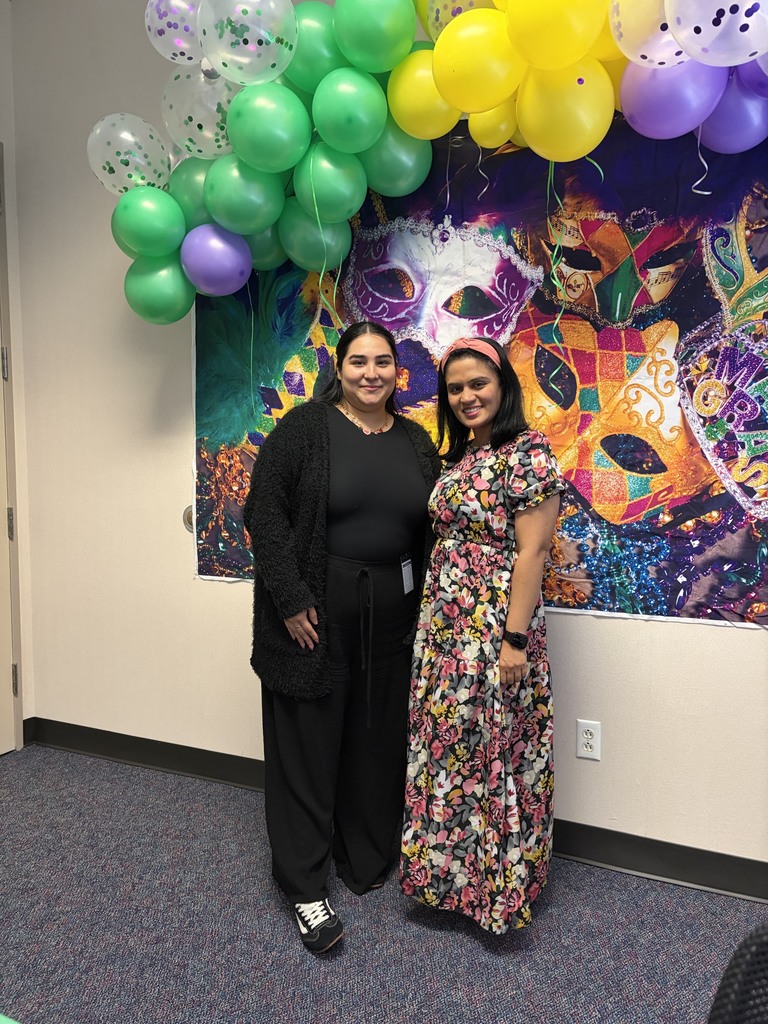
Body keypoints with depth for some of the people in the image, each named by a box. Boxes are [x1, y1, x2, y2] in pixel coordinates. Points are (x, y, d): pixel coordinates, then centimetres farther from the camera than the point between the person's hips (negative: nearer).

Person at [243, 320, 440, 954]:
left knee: (377, 741, 15)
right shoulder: (305, 427, -6)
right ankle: (307, 888, 18)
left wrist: (423, 609, 5)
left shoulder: (417, 443, 8)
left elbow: (429, 532, 11)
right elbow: (265, 511, -11)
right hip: (314, 614, -4)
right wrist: (291, 600, -16)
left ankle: (368, 860, 35)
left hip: (391, 616, 5)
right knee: (307, 741, 4)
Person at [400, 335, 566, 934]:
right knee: (443, 748, 16)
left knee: (491, 750, 4)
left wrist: (516, 639, -19)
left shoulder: (527, 454, -11)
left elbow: (531, 553, -16)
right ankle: (447, 871, 35)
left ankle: (499, 884, 25)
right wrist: (435, 617, 11)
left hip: (495, 627, -8)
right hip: (445, 625, 8)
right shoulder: (457, 458, 13)